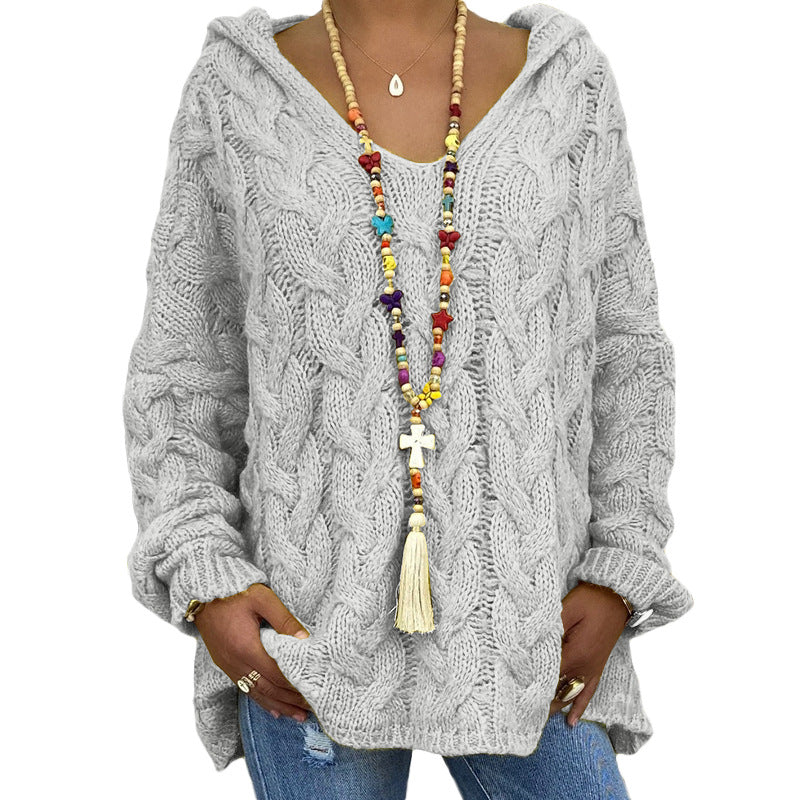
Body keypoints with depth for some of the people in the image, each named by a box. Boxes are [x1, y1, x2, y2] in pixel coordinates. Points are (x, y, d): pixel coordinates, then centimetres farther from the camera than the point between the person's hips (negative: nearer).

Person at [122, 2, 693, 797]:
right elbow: (183, 374, 4)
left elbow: (622, 353, 7)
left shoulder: (569, 84, 3)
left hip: (527, 635, 1)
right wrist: (204, 582, -8)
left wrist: (617, 580, -2)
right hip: (311, 626, -1)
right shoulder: (234, 94, 0)